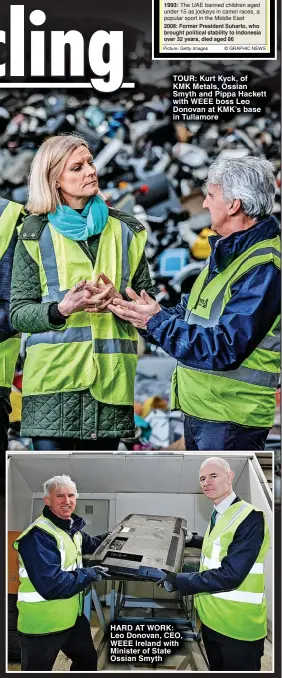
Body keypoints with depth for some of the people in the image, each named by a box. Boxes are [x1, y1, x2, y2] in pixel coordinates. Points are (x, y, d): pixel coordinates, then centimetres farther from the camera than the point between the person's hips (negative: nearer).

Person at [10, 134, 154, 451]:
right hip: (53, 375, -2)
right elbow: (18, 312, 1)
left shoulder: (125, 230, 11)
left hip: (110, 377, 2)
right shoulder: (36, 234, 4)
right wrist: (61, 309, -17)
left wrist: (119, 300, -12)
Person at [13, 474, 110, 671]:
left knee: (88, 660, 26)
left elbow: (89, 544, 31)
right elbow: (51, 585, -33)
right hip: (42, 625, -9)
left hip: (72, 617, 9)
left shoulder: (72, 528, 6)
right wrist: (89, 575, -23)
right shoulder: (38, 536, -26)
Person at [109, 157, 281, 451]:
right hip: (197, 407, 10)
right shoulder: (227, 251, 12)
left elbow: (224, 349, -27)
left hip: (229, 419, -10)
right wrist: (146, 314, -1)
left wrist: (157, 322, -20)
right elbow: (190, 316, 16)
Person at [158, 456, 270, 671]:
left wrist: (178, 581, -21)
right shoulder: (218, 515, 8)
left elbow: (230, 575, -26)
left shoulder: (250, 518, -21)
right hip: (211, 617, 9)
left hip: (238, 625, -8)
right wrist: (191, 539, 20)